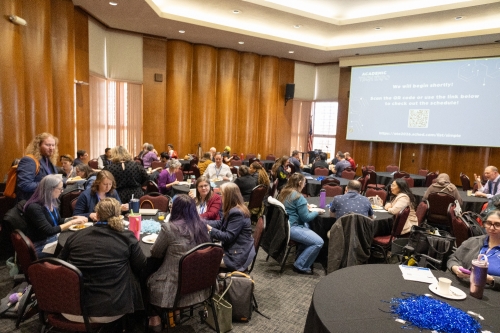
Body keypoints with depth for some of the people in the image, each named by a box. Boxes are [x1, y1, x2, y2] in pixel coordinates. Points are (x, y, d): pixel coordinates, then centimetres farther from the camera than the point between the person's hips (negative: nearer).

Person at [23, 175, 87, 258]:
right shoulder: (34, 207, -22)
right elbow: (49, 231, -26)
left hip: (54, 238, 7)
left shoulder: (53, 202, 2)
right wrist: (72, 222, -22)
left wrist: (73, 218, 0)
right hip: (40, 246, -7)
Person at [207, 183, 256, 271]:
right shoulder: (234, 209, 7)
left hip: (239, 255, -10)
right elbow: (221, 223, 16)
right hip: (233, 249, 10)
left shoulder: (237, 213, -25)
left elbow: (228, 237, -23)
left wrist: (210, 230, -17)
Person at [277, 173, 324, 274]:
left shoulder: (284, 192, 10)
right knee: (318, 242, -13)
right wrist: (316, 212, 4)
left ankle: (300, 255, 32)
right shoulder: (299, 197, -16)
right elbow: (306, 217, -13)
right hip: (291, 228, -10)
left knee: (308, 226, 30)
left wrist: (305, 207, 17)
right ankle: (300, 266, -4)